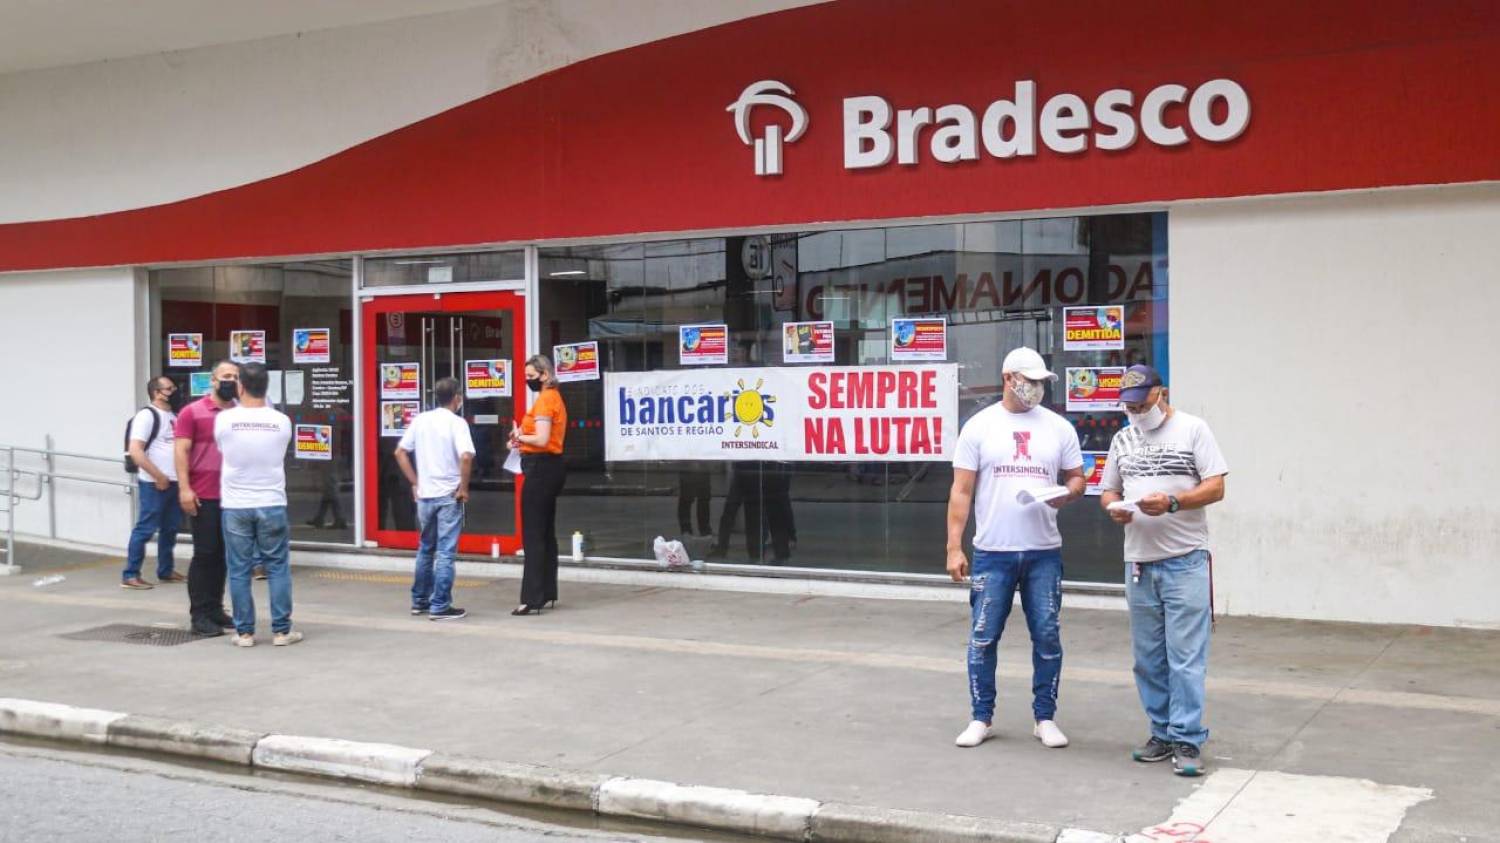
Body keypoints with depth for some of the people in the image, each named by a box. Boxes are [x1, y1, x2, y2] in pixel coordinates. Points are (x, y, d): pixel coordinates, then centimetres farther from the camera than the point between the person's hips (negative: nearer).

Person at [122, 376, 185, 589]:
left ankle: (166, 571, 23)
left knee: (170, 528, 13)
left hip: (174, 482, 8)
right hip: (155, 483, -8)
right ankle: (130, 575, -1)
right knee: (146, 529, -6)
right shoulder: (147, 415, -10)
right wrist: (159, 477, -17)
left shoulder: (174, 416, 15)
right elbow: (135, 451, -18)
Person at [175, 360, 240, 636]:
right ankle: (199, 614, 3)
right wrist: (184, 488, -14)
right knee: (204, 554, -2)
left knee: (223, 554, 9)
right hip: (204, 496, -5)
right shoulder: (192, 412, -2)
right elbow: (181, 451, -6)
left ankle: (215, 608, 17)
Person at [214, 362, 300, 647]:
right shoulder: (281, 421, -3)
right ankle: (281, 630, 8)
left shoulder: (224, 419, -6)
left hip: (235, 506, 0)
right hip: (272, 504, 0)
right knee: (278, 568, 7)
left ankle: (244, 632, 9)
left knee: (239, 570, 6)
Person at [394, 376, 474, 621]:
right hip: (449, 496, -5)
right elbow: (466, 457, -24)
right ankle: (440, 606, -1)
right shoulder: (457, 423, -10)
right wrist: (464, 487, -12)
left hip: (424, 495, 5)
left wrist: (414, 482, 12)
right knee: (445, 552, -1)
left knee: (425, 549, 19)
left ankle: (420, 601, 24)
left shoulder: (420, 420, 6)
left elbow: (400, 452, 8)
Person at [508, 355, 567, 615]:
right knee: (546, 533, 15)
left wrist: (519, 437, -8)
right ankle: (547, 592, 22)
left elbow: (541, 439, -24)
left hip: (540, 467, -11)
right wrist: (522, 440, 9)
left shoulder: (544, 400, -14)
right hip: (551, 466, 11)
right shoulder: (555, 398, 17)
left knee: (533, 535, -9)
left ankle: (532, 599, -10)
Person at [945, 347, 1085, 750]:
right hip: (992, 553, -2)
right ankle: (982, 718, 16)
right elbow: (961, 491, -1)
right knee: (983, 638, 3)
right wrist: (954, 547, -7)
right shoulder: (979, 426, 0)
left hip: (1044, 553, 2)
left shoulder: (1058, 427, 6)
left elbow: (1077, 478, 13)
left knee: (1047, 637, 6)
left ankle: (1045, 718, 18)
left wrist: (1065, 493, -12)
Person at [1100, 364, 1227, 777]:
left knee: (1186, 657, -7)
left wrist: (1170, 502, -21)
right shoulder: (1122, 440, 15)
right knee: (1148, 658, 10)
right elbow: (1108, 490, 19)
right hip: (1138, 562, 6)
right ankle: (1162, 733, 20)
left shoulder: (1192, 429, -1)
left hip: (1185, 561, -5)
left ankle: (1187, 741, -2)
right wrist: (1114, 508, -4)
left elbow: (1216, 487, -7)